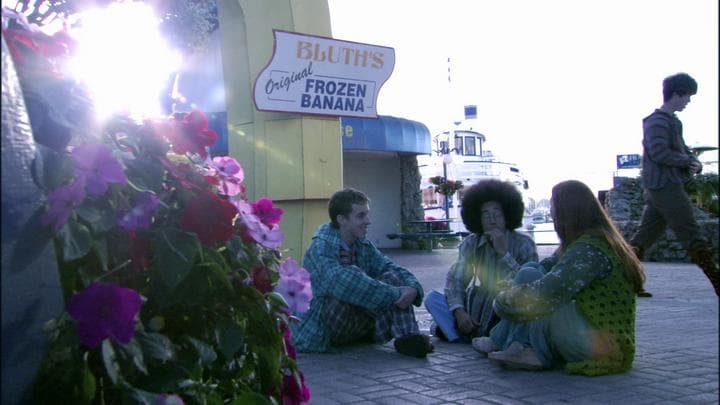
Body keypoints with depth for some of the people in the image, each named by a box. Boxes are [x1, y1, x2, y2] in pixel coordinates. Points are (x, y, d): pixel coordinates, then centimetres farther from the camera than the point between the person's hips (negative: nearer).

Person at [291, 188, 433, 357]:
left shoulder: (363, 245, 5)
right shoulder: (321, 248, -19)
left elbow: (393, 268, 0)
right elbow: (342, 283, -37)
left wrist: (413, 288, -24)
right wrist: (394, 295, -36)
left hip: (360, 322, 7)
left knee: (393, 277, -11)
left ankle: (408, 337, -25)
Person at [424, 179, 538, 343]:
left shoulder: (523, 244, -9)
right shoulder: (471, 244, 1)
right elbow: (455, 279, -7)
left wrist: (504, 253, -25)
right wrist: (459, 311, -24)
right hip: (477, 311, 3)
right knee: (432, 298, -11)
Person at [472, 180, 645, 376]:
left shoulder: (589, 249, -22)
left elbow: (545, 296, -27)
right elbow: (548, 266, 14)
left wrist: (504, 298, -9)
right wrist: (513, 285, 1)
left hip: (600, 348, -10)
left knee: (529, 276, -11)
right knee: (531, 269, 8)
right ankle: (520, 345, 0)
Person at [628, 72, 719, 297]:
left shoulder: (671, 121, 20)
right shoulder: (658, 121, -12)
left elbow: (682, 147, 25)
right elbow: (659, 152, -23)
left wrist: (695, 161, 5)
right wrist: (687, 160, -11)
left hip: (657, 188, 10)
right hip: (665, 186, -10)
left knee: (645, 234, 8)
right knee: (692, 236, -6)